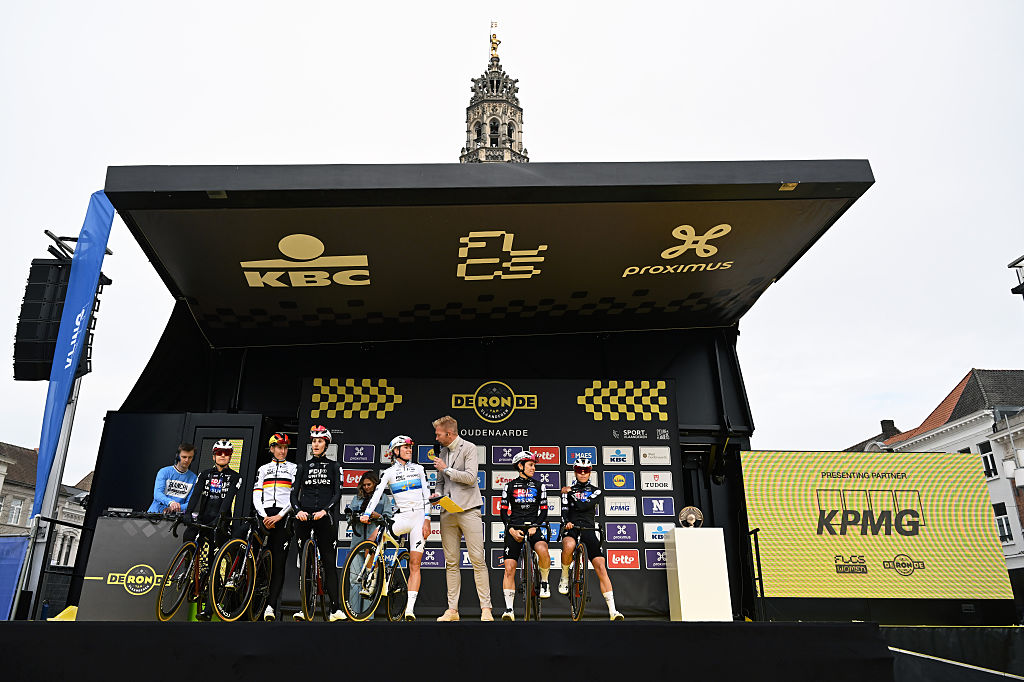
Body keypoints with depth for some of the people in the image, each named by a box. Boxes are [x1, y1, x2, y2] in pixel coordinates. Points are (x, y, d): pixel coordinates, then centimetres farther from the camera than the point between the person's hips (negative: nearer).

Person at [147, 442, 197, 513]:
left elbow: (190, 503, 3)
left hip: (175, 515, 1)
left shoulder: (194, 478, 6)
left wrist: (174, 508, -16)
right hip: (156, 512, -1)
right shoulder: (164, 472, 2)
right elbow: (157, 494, -12)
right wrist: (171, 502, -31)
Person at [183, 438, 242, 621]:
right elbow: (196, 494, -2)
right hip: (202, 519, 3)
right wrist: (187, 513, -19)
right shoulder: (205, 475, 13)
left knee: (214, 564, -5)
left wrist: (221, 515, -28)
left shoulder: (235, 477, 5)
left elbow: (229, 498, -11)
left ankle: (208, 608, -4)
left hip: (219, 523, -3)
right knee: (188, 539, -24)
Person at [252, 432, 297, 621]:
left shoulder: (294, 468, 11)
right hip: (265, 514, 1)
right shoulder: (263, 469, 18)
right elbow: (256, 496, 8)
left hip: (284, 515, -1)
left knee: (278, 562, -8)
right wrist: (264, 516, -9)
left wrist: (279, 516, -12)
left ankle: (271, 606, -10)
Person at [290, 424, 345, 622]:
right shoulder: (303, 466, 15)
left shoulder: (333, 466, 10)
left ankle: (335, 608, -6)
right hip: (304, 517, 2)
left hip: (323, 517, -2)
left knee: (329, 561, -5)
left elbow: (337, 493, 2)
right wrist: (298, 510, -12)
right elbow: (294, 493, 7)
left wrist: (325, 510, -14)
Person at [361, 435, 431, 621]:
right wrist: (367, 514, -22)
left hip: (419, 517, 0)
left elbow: (426, 495, 4)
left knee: (415, 565, -4)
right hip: (402, 517, 0)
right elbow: (377, 493, -7)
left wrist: (427, 521, -6)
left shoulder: (418, 469, 8)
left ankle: (410, 608, -2)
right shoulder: (389, 472, 5)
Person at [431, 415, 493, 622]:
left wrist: (446, 469, -8)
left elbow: (470, 477, -13)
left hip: (468, 510, -6)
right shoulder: (442, 452, 18)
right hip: (447, 513, 6)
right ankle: (452, 609, 11)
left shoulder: (469, 448, -2)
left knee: (477, 560, -7)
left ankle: (485, 608, -4)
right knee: (451, 563, 6)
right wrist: (437, 494, 5)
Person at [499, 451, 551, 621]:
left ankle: (544, 582, -5)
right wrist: (512, 529, -7)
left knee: (542, 549, -31)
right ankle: (508, 610, -1)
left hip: (533, 528, 0)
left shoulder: (539, 487, 12)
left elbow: (544, 510, 9)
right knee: (509, 569, -8)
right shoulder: (509, 486, 8)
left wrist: (535, 526, -7)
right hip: (514, 529, 0)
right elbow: (503, 512, 7)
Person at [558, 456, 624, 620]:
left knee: (601, 567, -13)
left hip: (589, 530, 1)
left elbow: (583, 506, -4)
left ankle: (612, 610, -11)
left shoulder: (596, 491, 12)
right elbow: (564, 510, 2)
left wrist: (571, 493, 1)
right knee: (568, 546, -37)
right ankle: (564, 577, -8)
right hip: (572, 528, -1)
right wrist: (566, 522, -17)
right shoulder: (568, 490, 14)